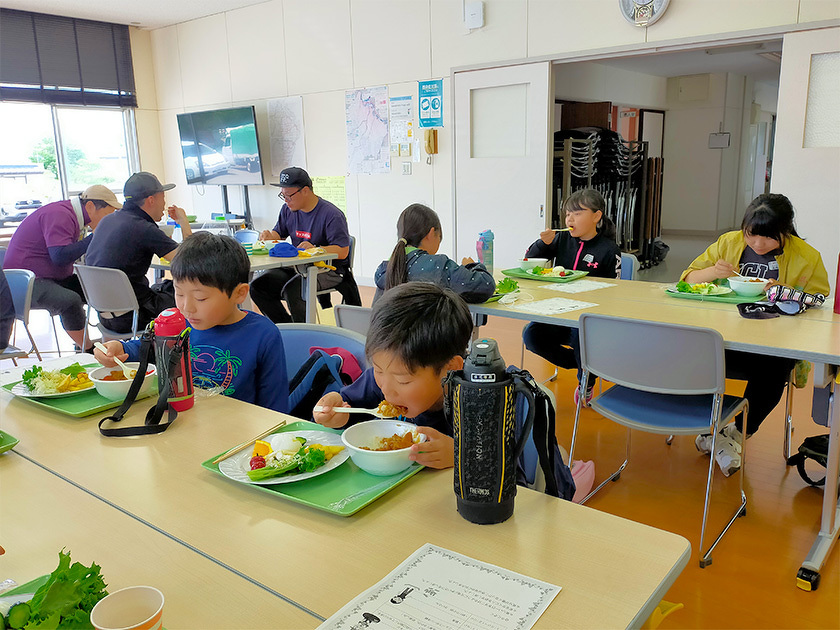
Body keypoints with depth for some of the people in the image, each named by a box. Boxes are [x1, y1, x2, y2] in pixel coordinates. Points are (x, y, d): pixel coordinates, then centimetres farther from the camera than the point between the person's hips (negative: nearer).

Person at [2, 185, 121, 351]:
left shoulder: (70, 214, 12)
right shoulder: (59, 215, -20)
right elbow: (60, 256, -29)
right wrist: (94, 237, -21)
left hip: (51, 278, 10)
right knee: (69, 300, -35)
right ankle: (88, 352, -25)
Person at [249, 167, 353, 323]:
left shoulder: (331, 214, -15)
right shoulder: (288, 210, 8)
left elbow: (342, 251, -19)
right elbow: (279, 233, 22)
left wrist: (315, 249, -33)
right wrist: (269, 235, -3)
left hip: (328, 270, -8)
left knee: (292, 289, -34)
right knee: (257, 287, -7)